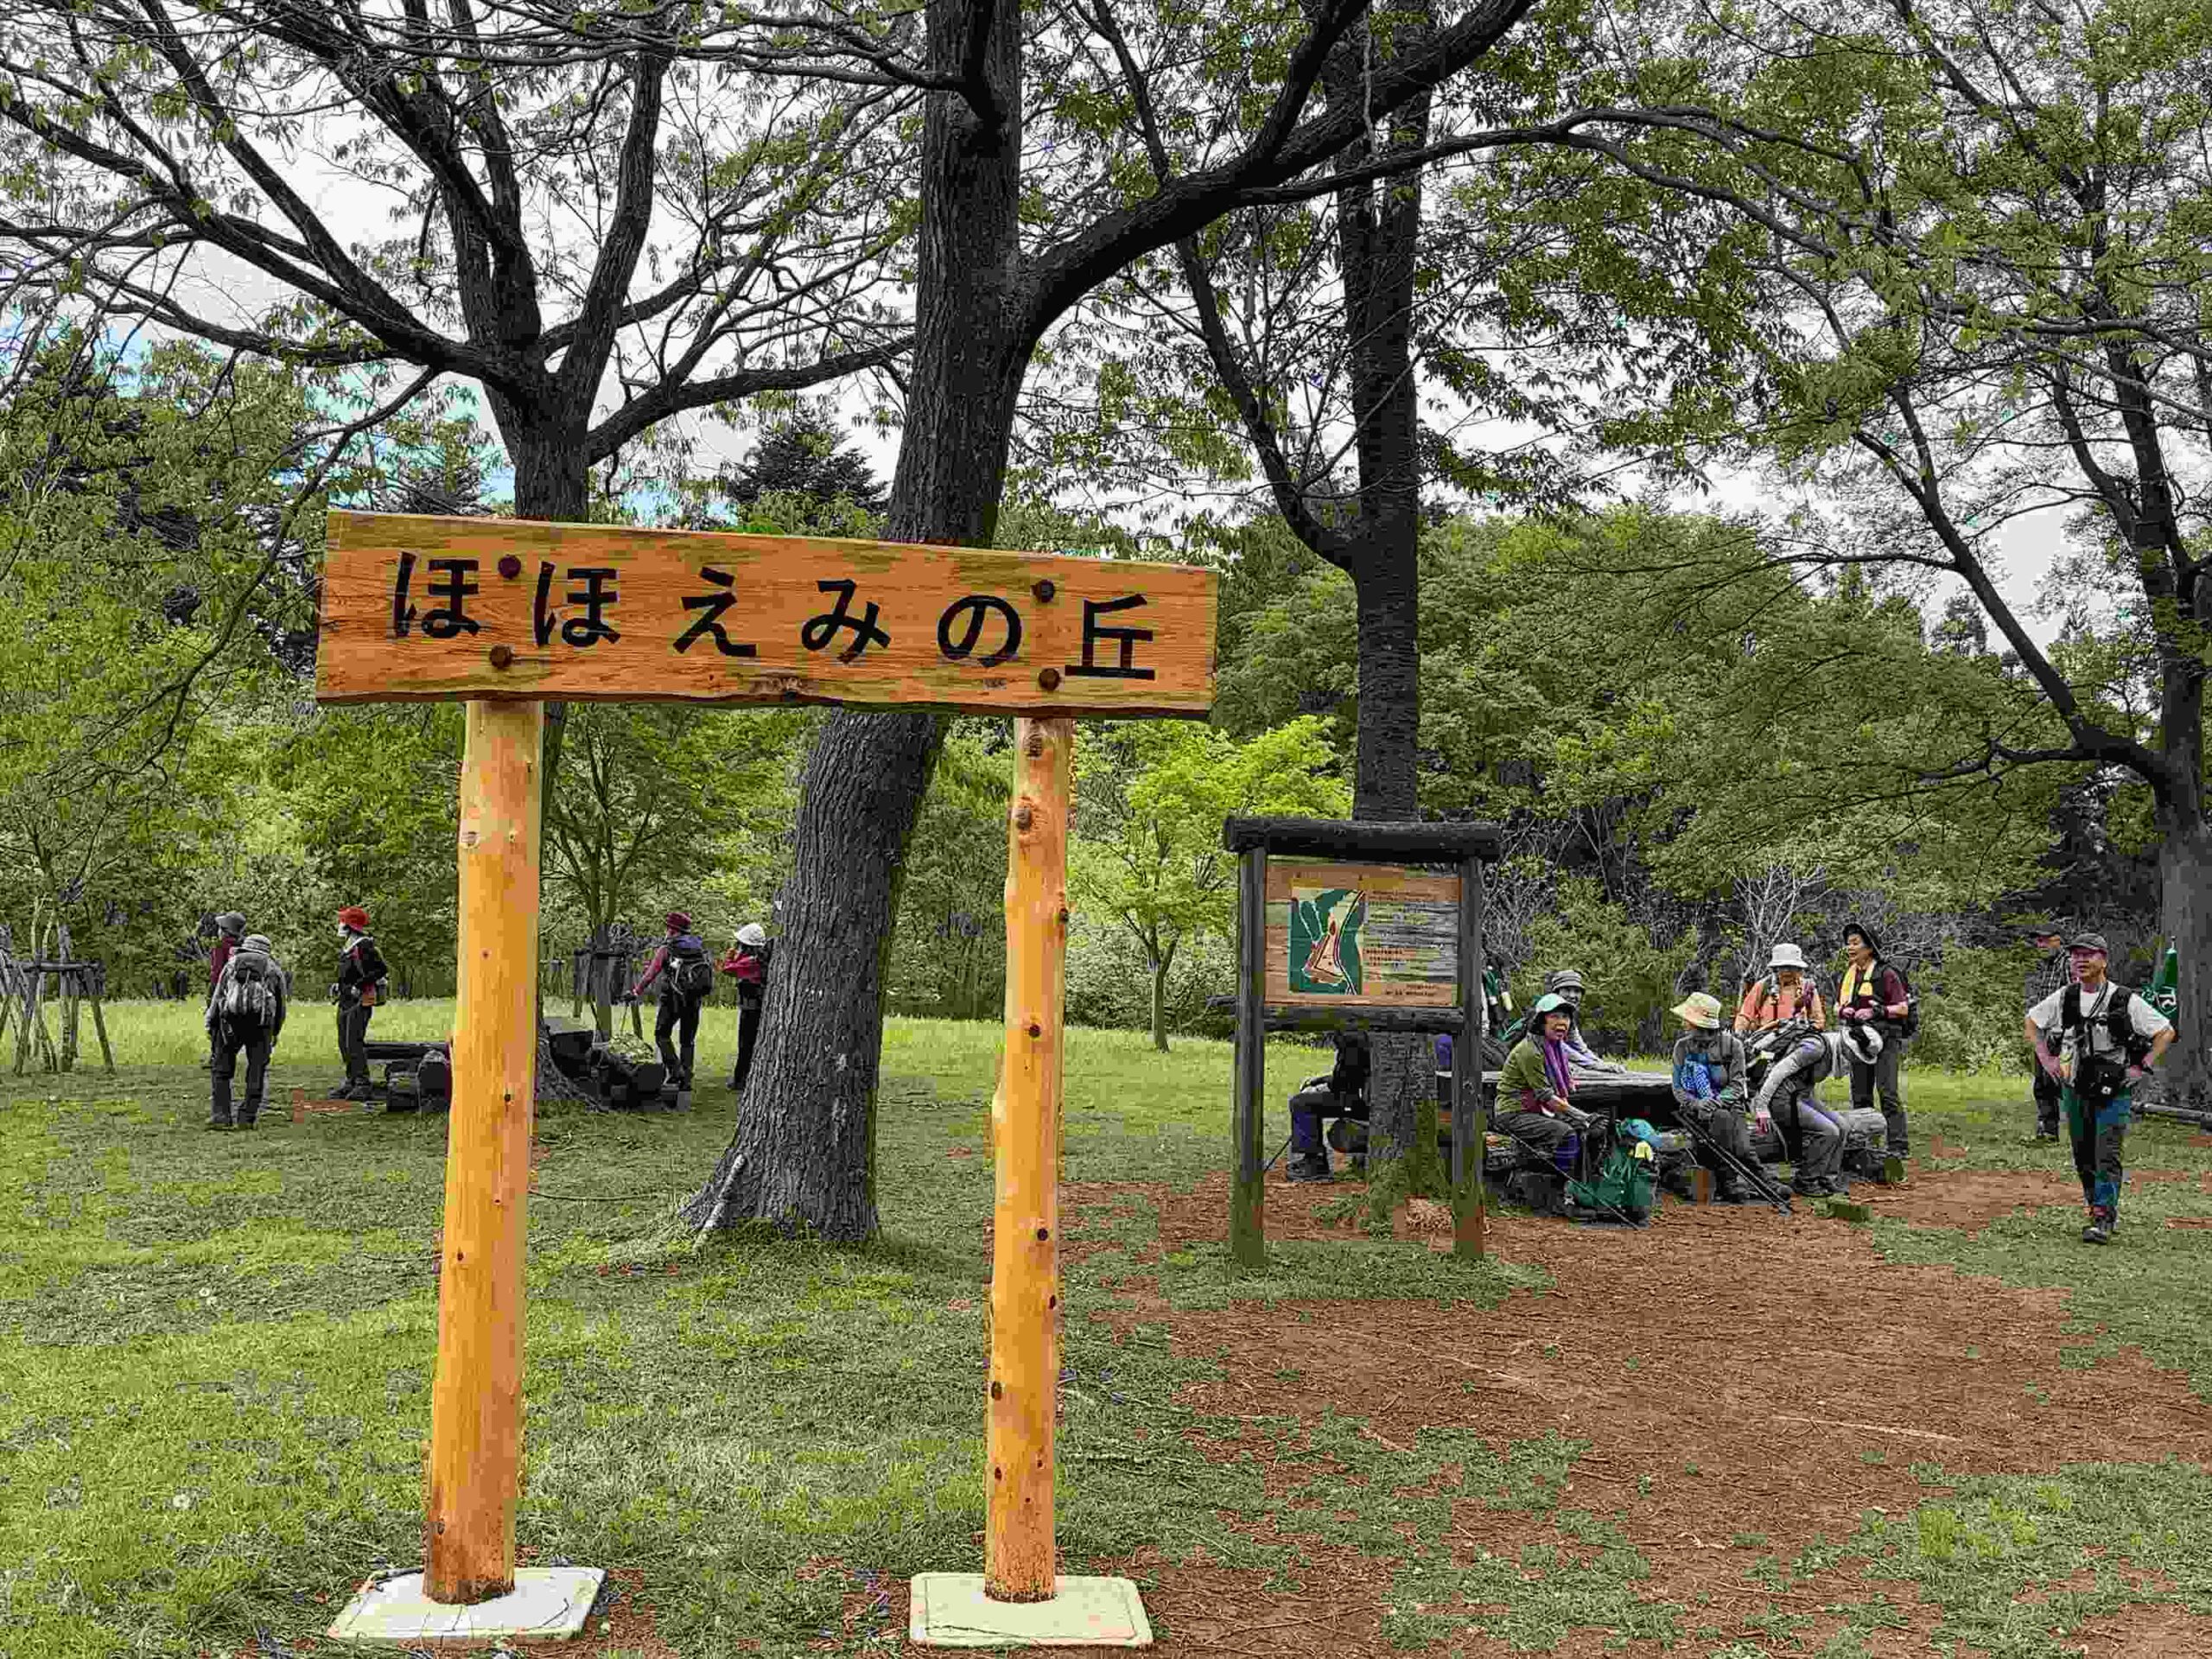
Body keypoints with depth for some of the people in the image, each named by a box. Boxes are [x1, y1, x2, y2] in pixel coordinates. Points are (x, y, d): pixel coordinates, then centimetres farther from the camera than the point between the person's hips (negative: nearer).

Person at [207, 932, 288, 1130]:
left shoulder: (232, 962, 21)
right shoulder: (274, 967, 21)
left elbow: (217, 994, 13)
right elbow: (281, 1004, 20)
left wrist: (210, 1025, 15)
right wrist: (275, 1032, 29)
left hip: (230, 1019, 0)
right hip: (261, 1020, 0)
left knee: (222, 1069, 11)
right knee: (256, 1072, 8)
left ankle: (221, 1115, 3)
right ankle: (246, 1118, 5)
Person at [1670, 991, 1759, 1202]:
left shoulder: (1732, 1044, -1)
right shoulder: (1683, 1046, 6)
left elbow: (1737, 1085, -5)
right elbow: (1678, 1088, 5)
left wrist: (1716, 1101, -22)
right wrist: (1695, 1104, -15)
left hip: (1728, 1105, 0)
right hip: (1696, 1109, 0)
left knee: (1742, 1151, -28)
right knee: (1722, 1119, -34)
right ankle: (1728, 1181, -28)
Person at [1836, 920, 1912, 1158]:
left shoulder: (1886, 973, -7)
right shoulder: (1848, 974, 13)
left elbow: (1903, 1008, -8)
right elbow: (1837, 1007, 21)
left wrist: (1877, 1011, -19)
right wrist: (1843, 1011, -1)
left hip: (1886, 1041, -7)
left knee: (1889, 1093, -11)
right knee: (1859, 1096, 10)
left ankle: (1899, 1145, -10)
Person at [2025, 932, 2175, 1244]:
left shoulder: (2125, 1000, -9)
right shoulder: (2064, 997, 3)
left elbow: (2166, 1031, -3)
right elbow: (2032, 1020, 18)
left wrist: (2142, 1068, -7)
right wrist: (2045, 1058, 8)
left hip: (2114, 1092, -4)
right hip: (2074, 1090, 4)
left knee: (2107, 1157, -11)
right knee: (2083, 1158, 12)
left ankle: (2103, 1221, -11)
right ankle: (2102, 1211, 27)